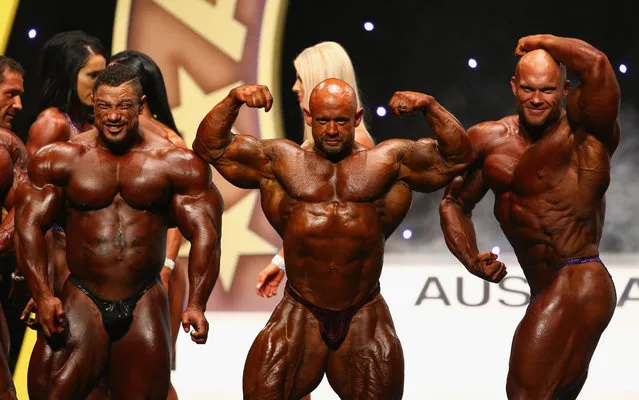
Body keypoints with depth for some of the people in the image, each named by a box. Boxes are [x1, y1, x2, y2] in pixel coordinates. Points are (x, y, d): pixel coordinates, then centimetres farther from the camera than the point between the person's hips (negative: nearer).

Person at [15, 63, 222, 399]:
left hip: (144, 307, 1)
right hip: (81, 303, -1)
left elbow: (204, 234, -3)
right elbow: (29, 225, -2)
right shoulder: (62, 158, 1)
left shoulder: (176, 164, 1)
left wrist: (196, 304, -16)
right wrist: (42, 296, -14)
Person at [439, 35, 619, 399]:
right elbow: (455, 202, 18)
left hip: (576, 284, -9)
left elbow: (596, 64, -31)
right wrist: (471, 260, 0)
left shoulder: (584, 130, -12)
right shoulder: (491, 141, 8)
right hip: (547, 294, 9)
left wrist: (541, 42, -13)